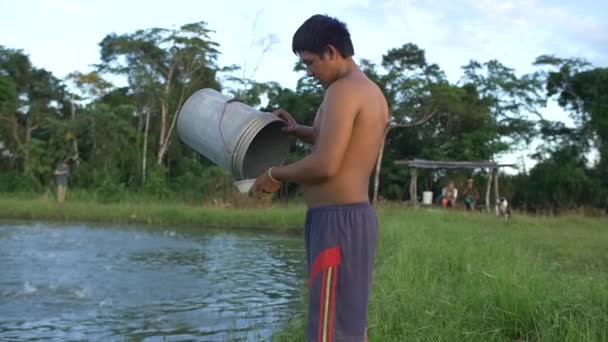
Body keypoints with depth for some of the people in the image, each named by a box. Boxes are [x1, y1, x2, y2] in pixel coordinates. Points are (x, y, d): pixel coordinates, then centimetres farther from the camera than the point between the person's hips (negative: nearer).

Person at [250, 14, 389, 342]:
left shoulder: (342, 91, -14)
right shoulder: (373, 93, 16)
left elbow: (325, 165, -21)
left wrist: (275, 174, -6)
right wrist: (300, 131, 19)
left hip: (337, 219, -10)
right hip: (356, 216, 10)